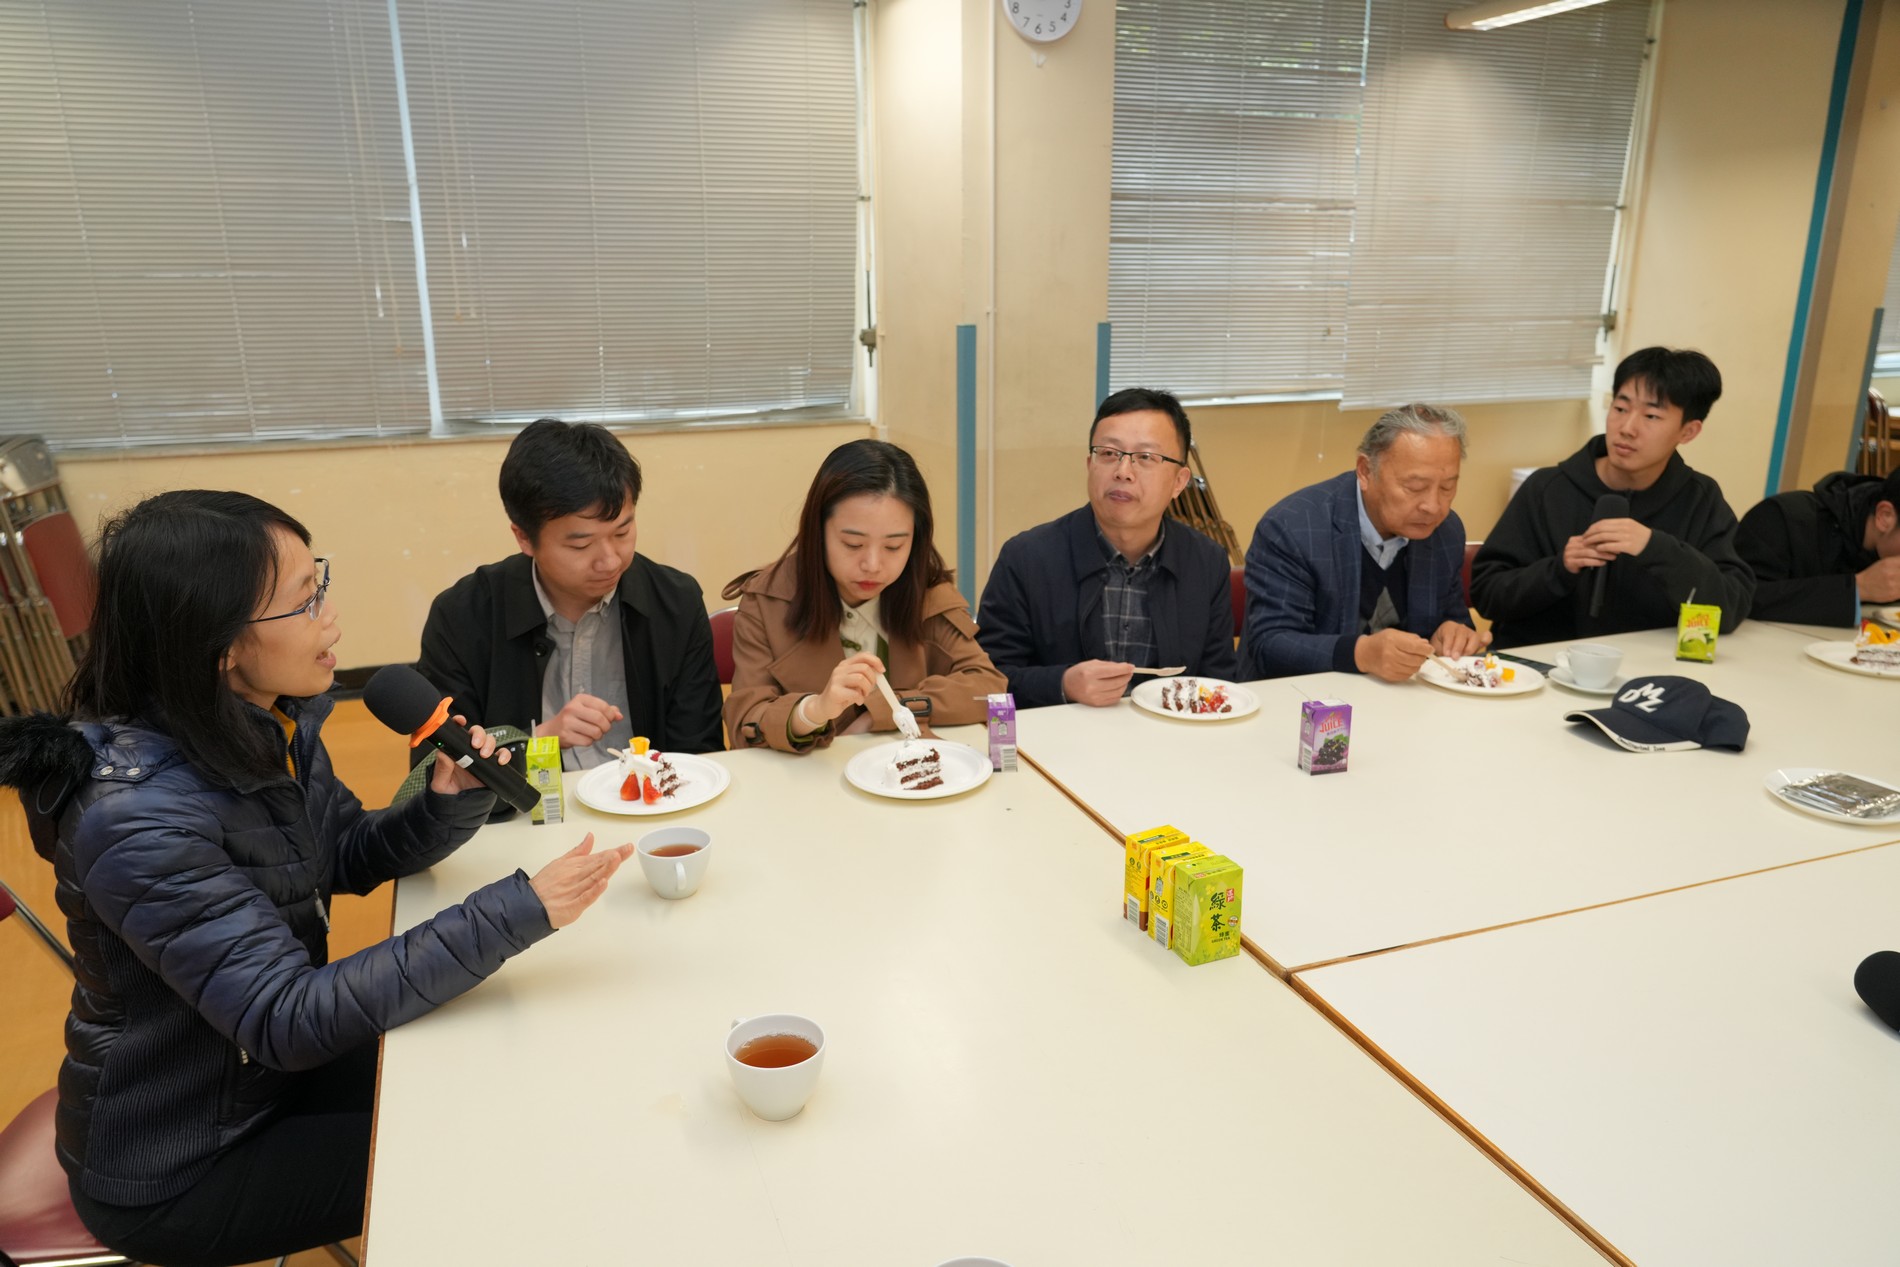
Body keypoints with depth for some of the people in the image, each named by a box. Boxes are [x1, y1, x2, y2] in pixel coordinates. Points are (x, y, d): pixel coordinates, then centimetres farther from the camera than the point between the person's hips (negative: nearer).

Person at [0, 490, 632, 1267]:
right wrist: (516, 913, -37)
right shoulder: (140, 814, -33)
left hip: (267, 1068, 7)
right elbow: (286, 1020, -33)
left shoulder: (272, 724, -9)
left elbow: (349, 855, 5)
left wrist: (447, 804, -17)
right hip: (173, 1168, -7)